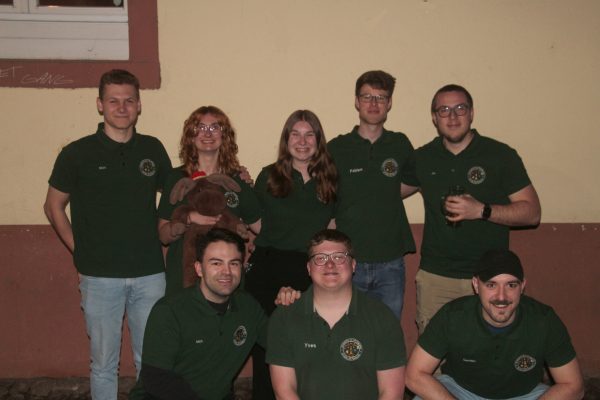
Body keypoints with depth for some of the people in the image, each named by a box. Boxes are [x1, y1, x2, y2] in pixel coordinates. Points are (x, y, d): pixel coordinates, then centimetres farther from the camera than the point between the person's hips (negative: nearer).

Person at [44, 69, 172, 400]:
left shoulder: (153, 149, 5)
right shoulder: (77, 153, -2)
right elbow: (53, 206, 7)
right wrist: (79, 249, 0)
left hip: (149, 273, 2)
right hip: (100, 276, -2)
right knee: (104, 363, 10)